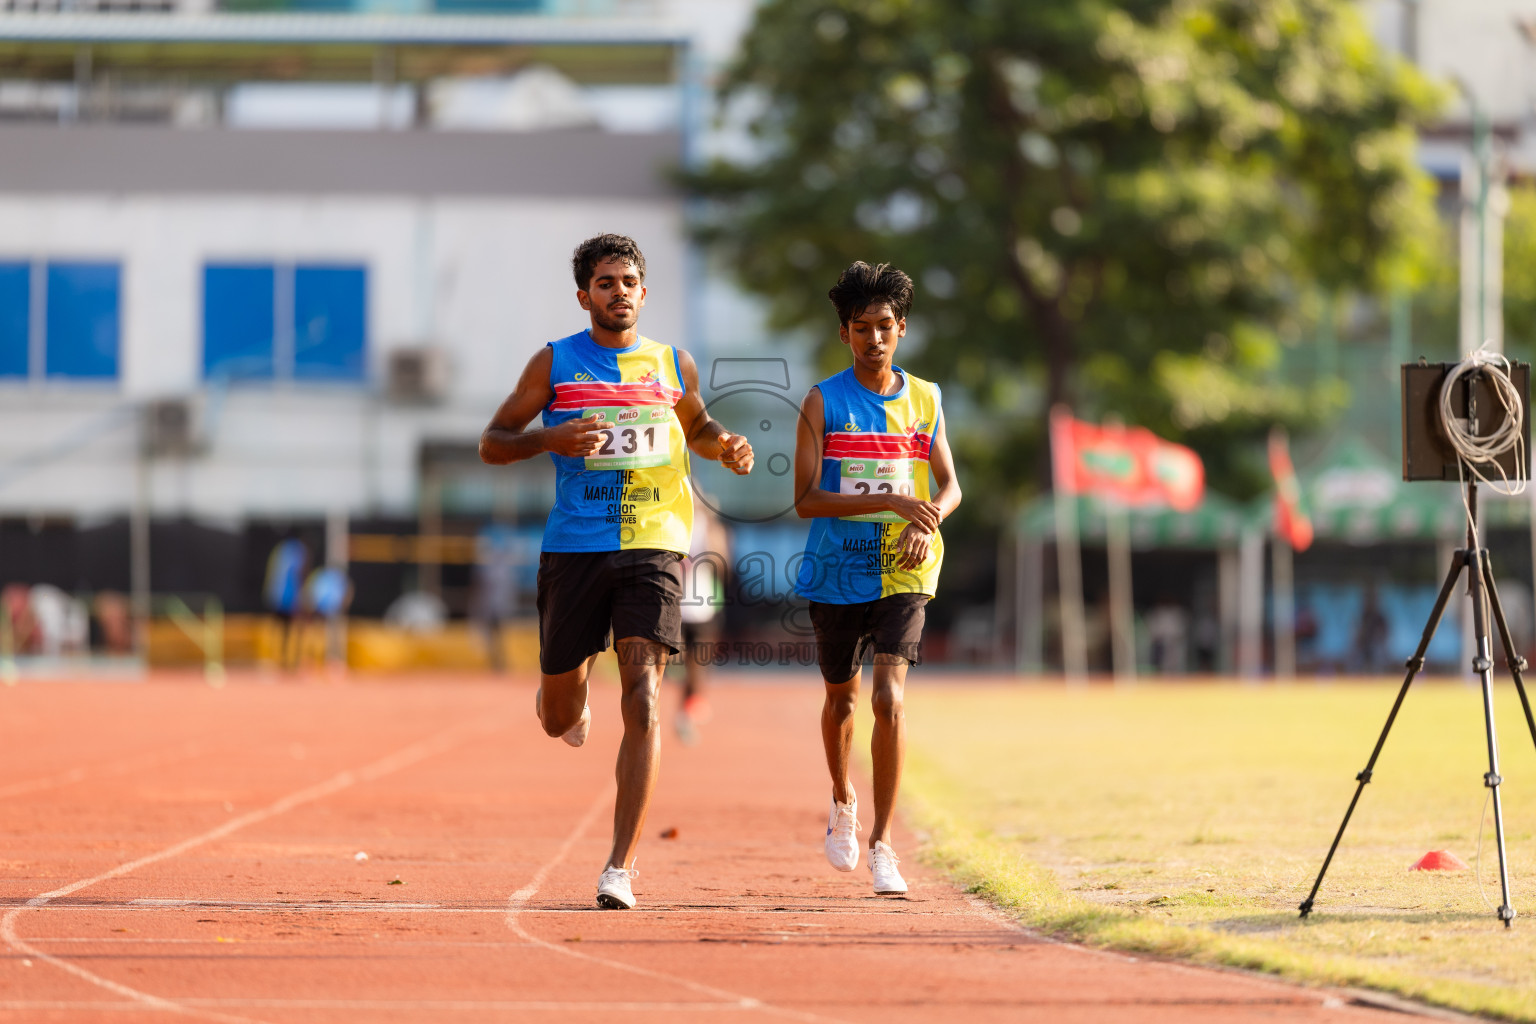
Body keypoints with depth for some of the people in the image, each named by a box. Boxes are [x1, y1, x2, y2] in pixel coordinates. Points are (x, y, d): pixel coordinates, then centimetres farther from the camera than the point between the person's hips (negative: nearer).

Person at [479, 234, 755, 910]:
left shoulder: (674, 366, 10)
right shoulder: (554, 363, 3)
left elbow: (697, 429, 29)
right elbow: (492, 443, 5)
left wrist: (726, 447, 6)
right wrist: (549, 439, -15)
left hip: (652, 548, 0)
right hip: (573, 549, 0)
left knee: (643, 701, -16)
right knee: (560, 718, 9)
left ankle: (621, 868, -16)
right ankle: (563, 695, 50)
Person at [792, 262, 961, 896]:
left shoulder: (923, 399, 5)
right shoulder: (823, 403, -4)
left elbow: (950, 486, 12)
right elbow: (806, 499, -12)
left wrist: (928, 520, -11)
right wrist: (891, 502, -22)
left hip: (902, 574, 0)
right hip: (837, 574, 0)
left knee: (889, 697, -16)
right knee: (841, 698, 15)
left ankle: (881, 844, -10)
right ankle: (843, 803, 45)